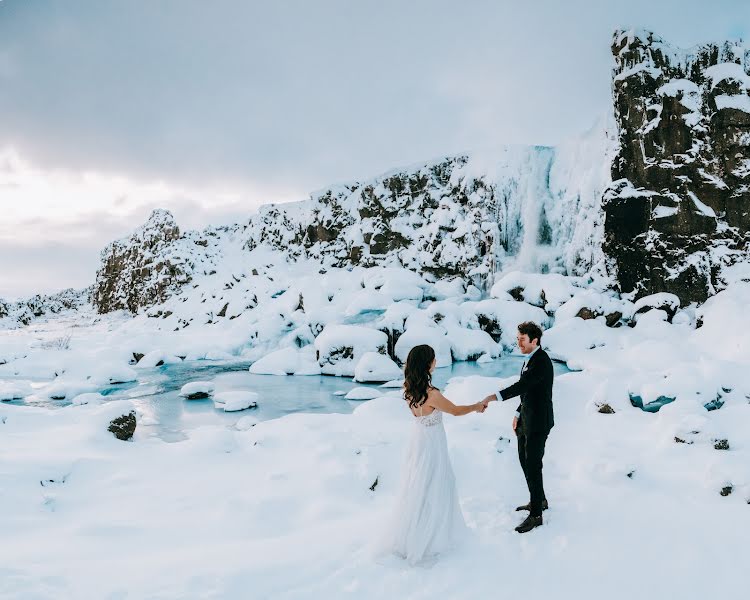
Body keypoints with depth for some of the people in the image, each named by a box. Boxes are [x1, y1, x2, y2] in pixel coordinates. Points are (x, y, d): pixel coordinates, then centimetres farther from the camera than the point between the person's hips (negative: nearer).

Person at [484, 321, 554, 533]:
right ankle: (539, 500, 38)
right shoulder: (530, 358, 9)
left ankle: (536, 515, 8)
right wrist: (518, 414, 17)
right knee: (525, 461, 20)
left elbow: (522, 386, -34)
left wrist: (494, 397, -42)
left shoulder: (542, 361, -22)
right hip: (527, 418, 10)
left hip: (538, 422, -10)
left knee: (533, 466, -3)